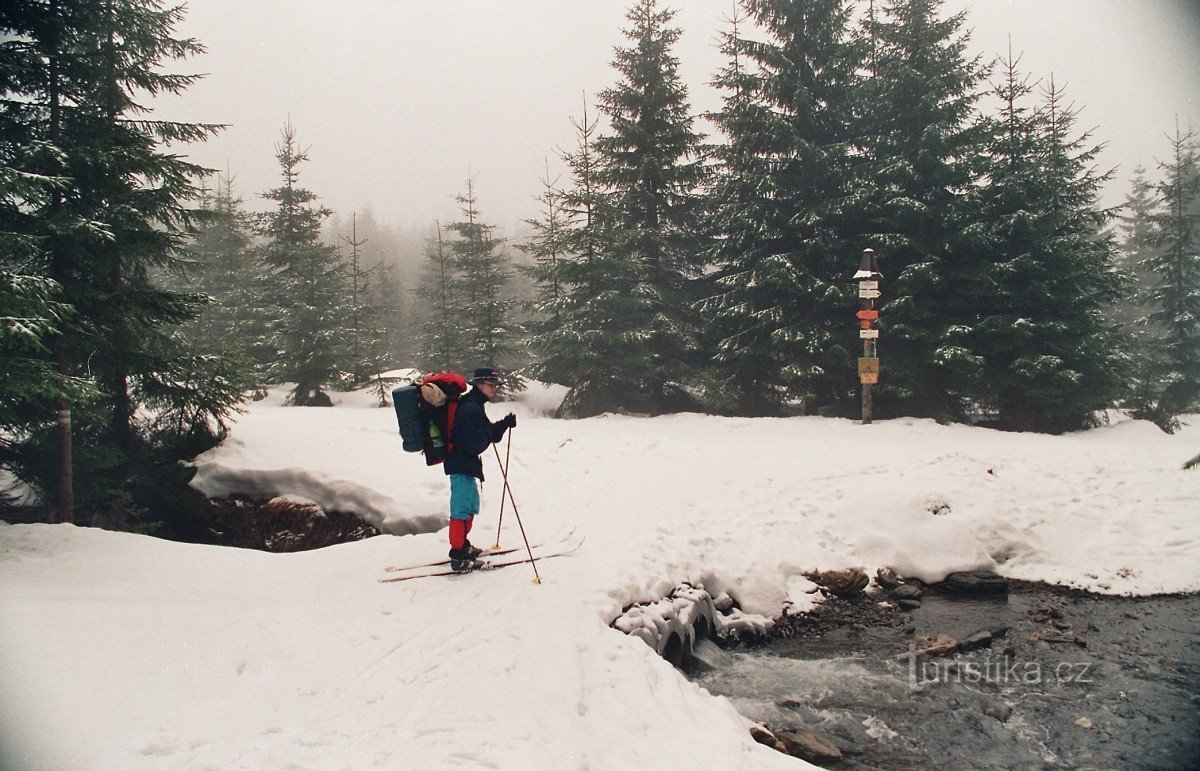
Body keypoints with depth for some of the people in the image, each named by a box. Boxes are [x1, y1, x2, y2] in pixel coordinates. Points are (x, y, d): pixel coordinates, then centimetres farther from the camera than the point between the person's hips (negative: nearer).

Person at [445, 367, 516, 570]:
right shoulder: (471, 409, -20)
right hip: (462, 465, -11)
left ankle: (463, 546, 35)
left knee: (471, 505, 22)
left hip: (465, 464, 11)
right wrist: (492, 429, -9)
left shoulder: (473, 405, 14)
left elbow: (490, 435, 16)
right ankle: (457, 556, -4)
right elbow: (476, 444, -25)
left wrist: (504, 425, -1)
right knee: (462, 509, -8)